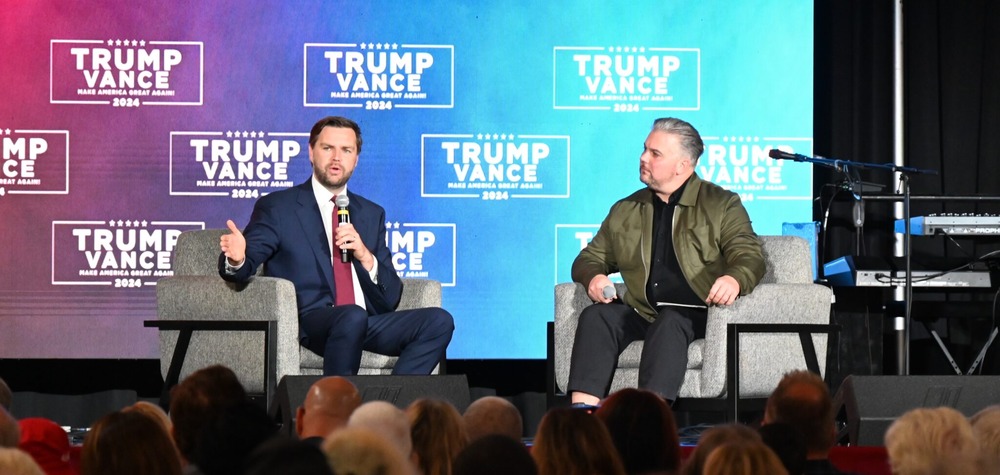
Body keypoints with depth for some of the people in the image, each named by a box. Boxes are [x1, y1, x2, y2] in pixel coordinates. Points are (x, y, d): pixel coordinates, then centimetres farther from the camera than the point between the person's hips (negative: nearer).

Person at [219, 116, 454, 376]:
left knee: (438, 321, -18)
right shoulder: (277, 207, 11)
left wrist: (365, 257, -3)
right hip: (308, 323, -5)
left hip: (367, 325, 5)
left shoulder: (372, 214, 22)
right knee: (352, 316, -37)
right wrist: (237, 259, -27)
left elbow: (390, 300, 17)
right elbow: (246, 262, -3)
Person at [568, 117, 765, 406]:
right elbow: (590, 258, 24)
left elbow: (750, 257, -2)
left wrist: (734, 279, -27)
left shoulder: (722, 205, 9)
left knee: (669, 322, -37)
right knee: (596, 316, -26)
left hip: (696, 317, -4)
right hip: (641, 315, 4)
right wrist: (593, 277, -2)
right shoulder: (625, 211, 22)